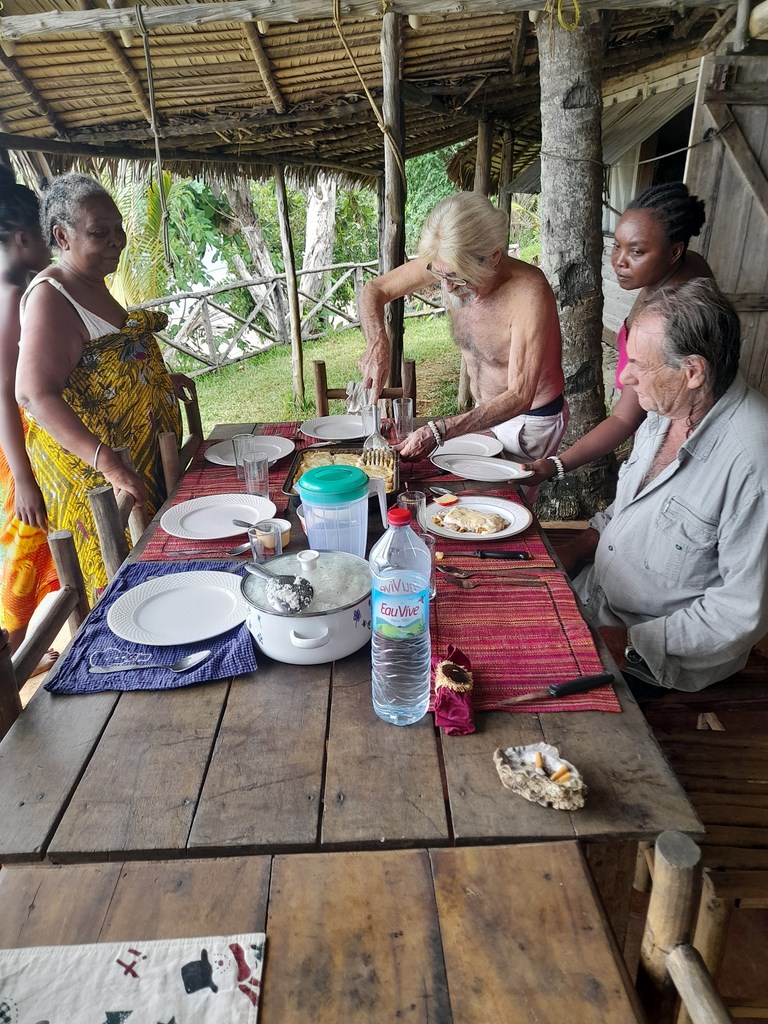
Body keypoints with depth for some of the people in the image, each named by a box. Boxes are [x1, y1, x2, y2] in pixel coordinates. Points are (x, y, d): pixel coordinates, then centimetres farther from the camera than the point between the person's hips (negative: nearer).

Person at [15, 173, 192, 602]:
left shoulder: (94, 285, 11)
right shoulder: (51, 297, -18)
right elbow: (36, 394, -27)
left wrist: (161, 381, 22)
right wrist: (108, 463, -34)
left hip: (143, 454, 9)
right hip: (91, 469, -9)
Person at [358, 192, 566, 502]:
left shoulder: (529, 293, -34)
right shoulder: (448, 263, -17)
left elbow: (519, 398, -36)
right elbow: (374, 290, -4)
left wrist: (438, 432, -45)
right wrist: (377, 343, -25)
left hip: (531, 419, -5)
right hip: (486, 410, 6)